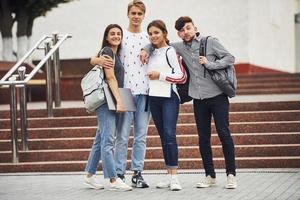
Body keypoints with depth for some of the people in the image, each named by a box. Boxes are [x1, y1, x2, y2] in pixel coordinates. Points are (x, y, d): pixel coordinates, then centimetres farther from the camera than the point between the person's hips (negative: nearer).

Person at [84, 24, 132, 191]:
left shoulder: (115, 53, 20)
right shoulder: (107, 51, -7)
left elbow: (93, 60, 30)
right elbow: (111, 78, -14)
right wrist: (119, 101, -19)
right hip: (106, 100, -9)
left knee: (101, 140, 13)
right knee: (108, 141, -11)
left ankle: (90, 175, 20)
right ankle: (114, 180, -15)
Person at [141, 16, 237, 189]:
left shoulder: (210, 42, -3)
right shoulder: (180, 47, 9)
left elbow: (230, 58, -6)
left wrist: (210, 64, -16)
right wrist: (146, 49, 5)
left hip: (218, 96, -4)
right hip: (199, 99, 4)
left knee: (224, 134, -5)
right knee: (203, 138, 6)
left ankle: (231, 175, 1)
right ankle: (210, 176, 14)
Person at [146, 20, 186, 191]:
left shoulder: (170, 51, -4)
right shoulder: (151, 53, 15)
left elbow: (182, 77, -9)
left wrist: (159, 75, -11)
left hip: (169, 97, -7)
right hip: (154, 98, 7)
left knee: (170, 135, -16)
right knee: (163, 137, 7)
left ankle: (174, 177, -17)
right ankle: (169, 176, 10)